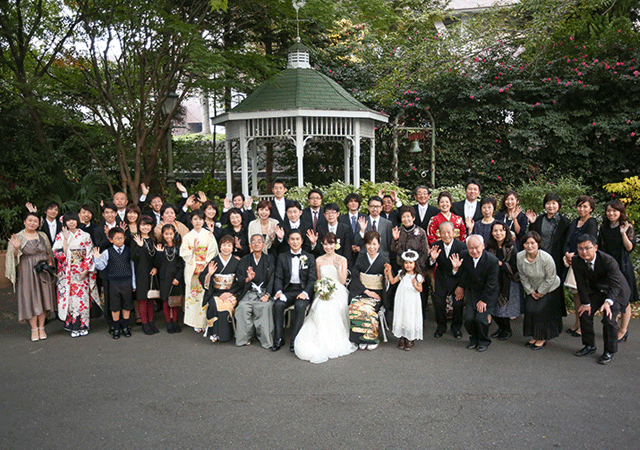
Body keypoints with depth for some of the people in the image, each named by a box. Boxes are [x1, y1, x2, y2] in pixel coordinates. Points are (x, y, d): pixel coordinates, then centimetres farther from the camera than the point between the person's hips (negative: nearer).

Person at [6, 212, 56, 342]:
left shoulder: (43, 235, 7)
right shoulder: (18, 237, -1)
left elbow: (49, 252, 14)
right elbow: (14, 256, -2)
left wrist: (50, 263, -2)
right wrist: (16, 248, -22)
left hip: (43, 271, 3)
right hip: (27, 273, -2)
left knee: (43, 298, 4)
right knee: (30, 299, 0)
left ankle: (41, 327, 14)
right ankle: (34, 329, 9)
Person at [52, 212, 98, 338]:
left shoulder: (85, 236, 3)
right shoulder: (60, 236, 6)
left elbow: (90, 254, 0)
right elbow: (58, 254, -6)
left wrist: (85, 270, -8)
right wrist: (65, 239, -11)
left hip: (82, 272, -1)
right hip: (66, 273, 1)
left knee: (82, 297, -2)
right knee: (69, 297, 1)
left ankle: (82, 325, 5)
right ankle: (71, 324, 12)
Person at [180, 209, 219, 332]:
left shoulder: (209, 235, 5)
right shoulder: (187, 236, 9)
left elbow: (213, 253, 1)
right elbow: (184, 254, 3)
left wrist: (206, 266, -9)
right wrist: (194, 249, -14)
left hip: (206, 269, -1)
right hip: (192, 270, 1)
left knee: (206, 294, -5)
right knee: (193, 294, -1)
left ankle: (206, 323, 3)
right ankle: (196, 324, 7)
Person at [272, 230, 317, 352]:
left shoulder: (309, 257, 9)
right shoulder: (282, 257, 14)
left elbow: (312, 279, 1)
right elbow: (278, 278, 7)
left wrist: (305, 292, -17)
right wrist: (279, 291, -14)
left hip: (303, 290, -2)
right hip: (288, 290, 2)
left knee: (300, 305, -33)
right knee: (277, 304, -28)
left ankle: (295, 340, -25)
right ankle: (278, 339, -17)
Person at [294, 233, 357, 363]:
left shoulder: (342, 260, 9)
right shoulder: (319, 261, 14)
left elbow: (343, 281, 2)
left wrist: (338, 268, -13)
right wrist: (320, 290, -3)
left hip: (338, 292, -2)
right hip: (323, 293, 2)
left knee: (330, 309, -34)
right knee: (320, 309, -32)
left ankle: (334, 342, -24)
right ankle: (322, 342, -26)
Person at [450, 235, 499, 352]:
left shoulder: (492, 261, -21)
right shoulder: (464, 256, -12)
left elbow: (491, 284, -15)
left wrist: (484, 300, -12)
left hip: (487, 294, -3)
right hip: (471, 292, 3)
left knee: (480, 318, -12)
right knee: (468, 318, -5)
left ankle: (484, 341, 16)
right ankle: (474, 339, 23)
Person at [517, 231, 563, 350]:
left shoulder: (546, 258, -30)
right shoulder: (519, 257, -17)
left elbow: (550, 279, -19)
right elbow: (523, 277, -3)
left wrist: (541, 292, -12)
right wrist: (531, 291, -3)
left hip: (551, 289, -4)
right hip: (533, 289, 4)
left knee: (541, 311, -9)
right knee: (529, 309, -2)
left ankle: (542, 339, 10)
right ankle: (535, 337, 16)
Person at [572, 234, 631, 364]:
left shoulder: (608, 260, -32)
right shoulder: (576, 261, -19)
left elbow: (615, 283, -32)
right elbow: (582, 284, -11)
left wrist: (608, 302, -43)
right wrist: (586, 303, -10)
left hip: (616, 292, -5)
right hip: (596, 291, 5)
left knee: (608, 318, -17)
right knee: (585, 313, -2)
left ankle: (609, 352, 0)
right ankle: (589, 345, 18)